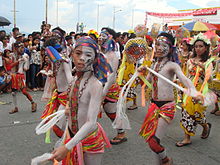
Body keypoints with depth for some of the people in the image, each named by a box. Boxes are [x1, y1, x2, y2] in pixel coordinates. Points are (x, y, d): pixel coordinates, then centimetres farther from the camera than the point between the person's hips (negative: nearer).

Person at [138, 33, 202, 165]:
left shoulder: (172, 65, -8)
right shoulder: (154, 65, 12)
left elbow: (184, 79, -25)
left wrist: (194, 91, -45)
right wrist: (142, 73, 0)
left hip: (167, 106, -6)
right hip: (154, 105, 6)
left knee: (154, 141, -9)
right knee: (150, 138, 11)